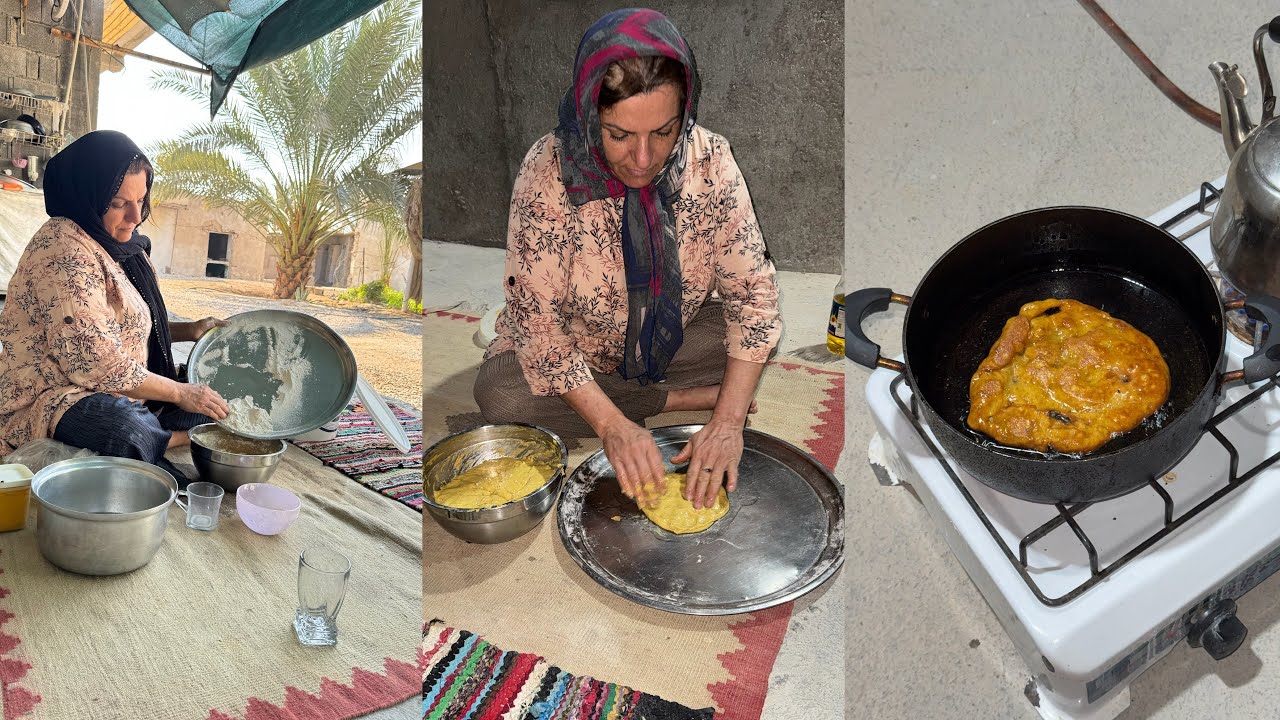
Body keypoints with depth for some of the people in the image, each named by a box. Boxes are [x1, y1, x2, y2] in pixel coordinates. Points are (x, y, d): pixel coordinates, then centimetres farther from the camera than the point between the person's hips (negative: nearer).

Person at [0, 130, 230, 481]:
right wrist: (179, 392, -15)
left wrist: (188, 330, 6)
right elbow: (96, 363, -24)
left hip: (122, 395, 10)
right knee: (128, 430, -40)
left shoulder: (123, 245, 11)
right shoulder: (64, 251, -19)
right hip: (54, 398, -10)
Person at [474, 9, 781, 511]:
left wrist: (728, 422, -31)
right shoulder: (548, 175, -28)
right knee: (497, 394, -29)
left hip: (674, 339, 1)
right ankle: (680, 401, -14)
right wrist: (612, 425, -36)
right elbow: (538, 321, -26)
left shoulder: (710, 160, -21)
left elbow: (753, 292, -20)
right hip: (575, 353, 0)